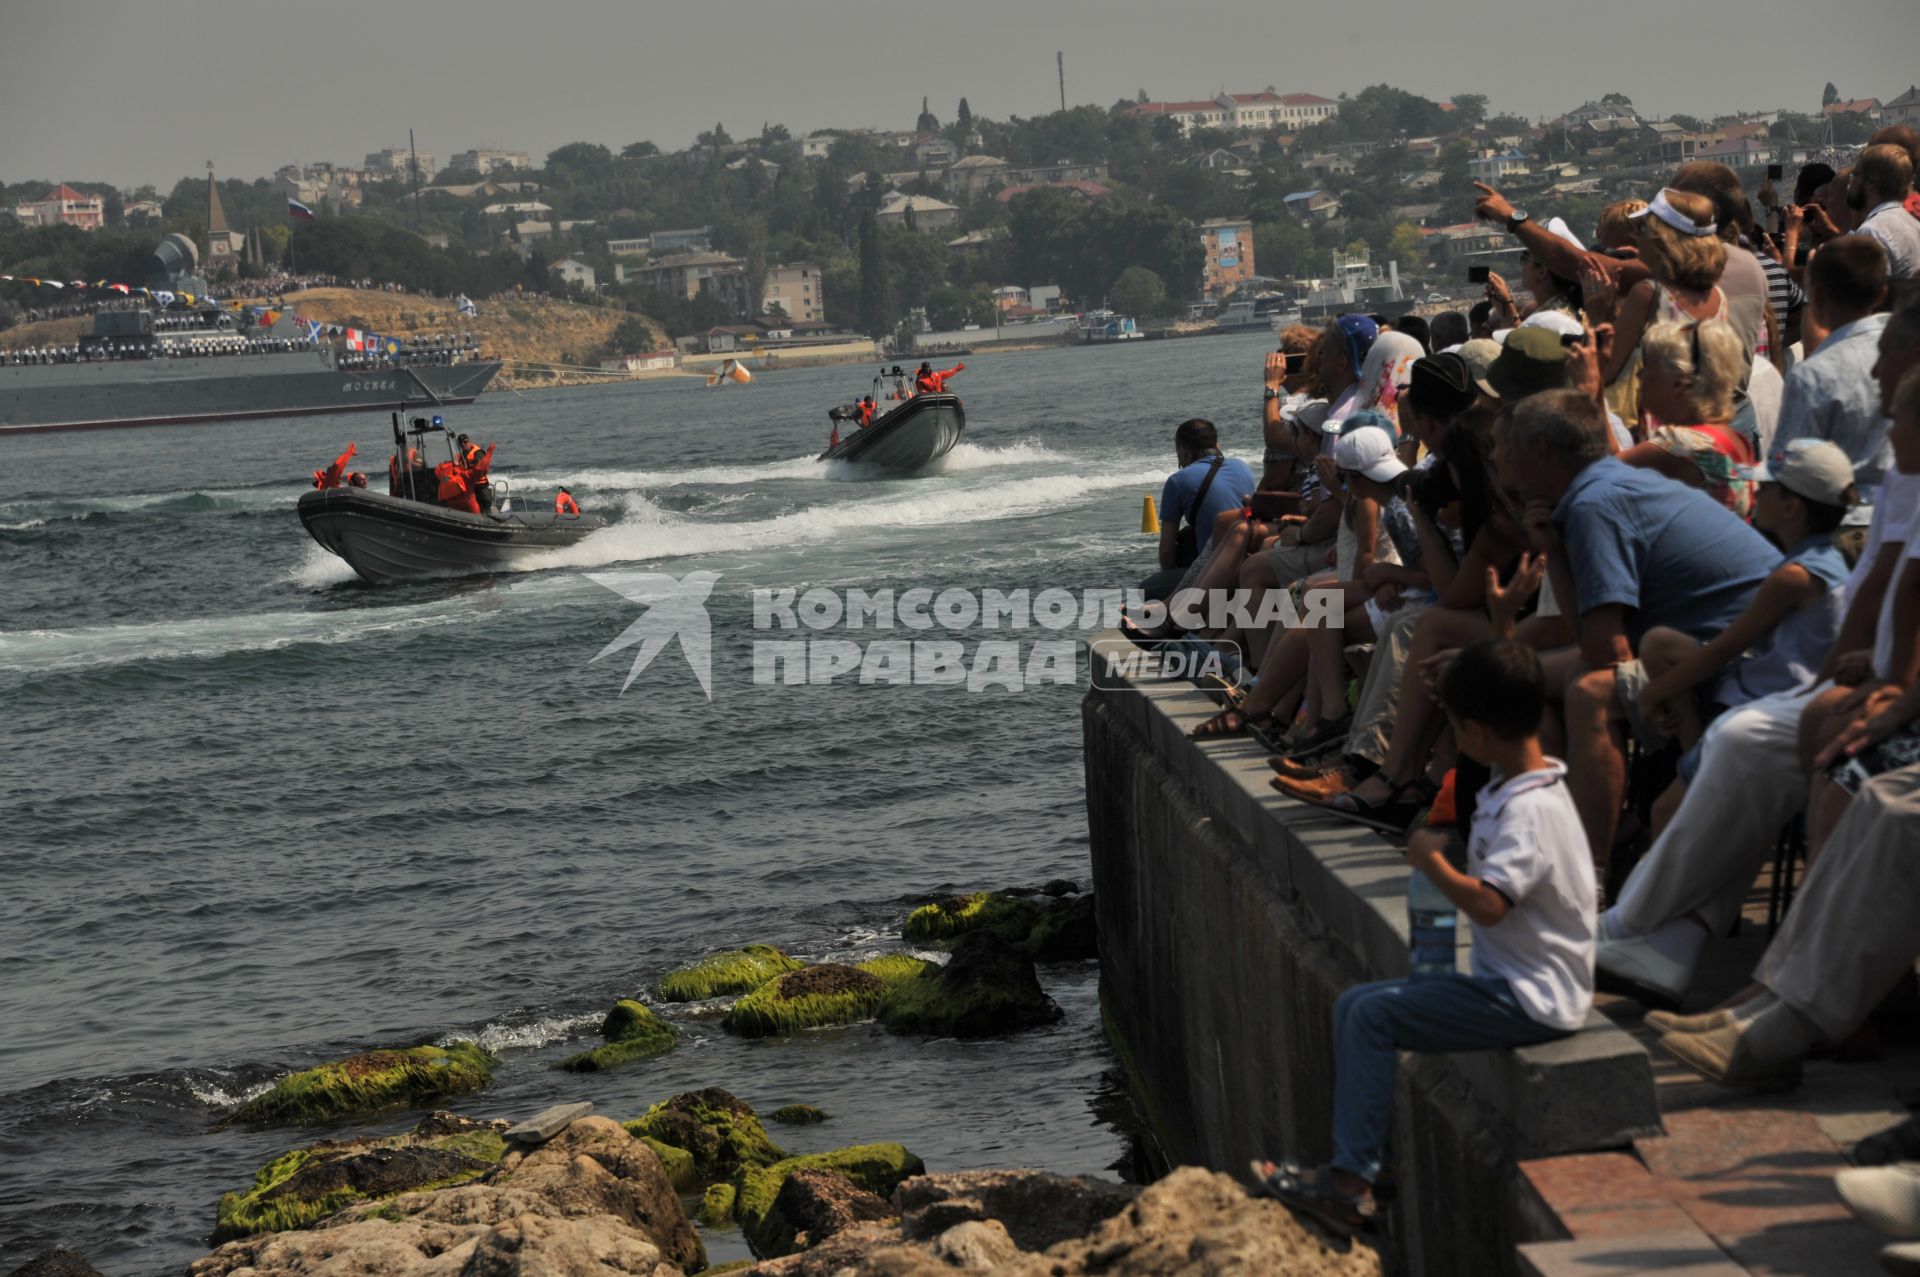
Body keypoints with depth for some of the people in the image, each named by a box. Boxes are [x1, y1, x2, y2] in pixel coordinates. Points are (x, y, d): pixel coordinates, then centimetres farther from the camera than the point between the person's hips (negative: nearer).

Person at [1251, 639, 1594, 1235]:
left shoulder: (1530, 810, -21)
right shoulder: (1515, 789, 12)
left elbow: (1487, 903, -32)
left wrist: (1431, 859, -18)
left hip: (1533, 1001, -11)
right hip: (1509, 984, 11)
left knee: (1372, 1015, -16)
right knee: (1354, 1003, 5)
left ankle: (1350, 1182, -12)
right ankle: (1365, 1158, 1)